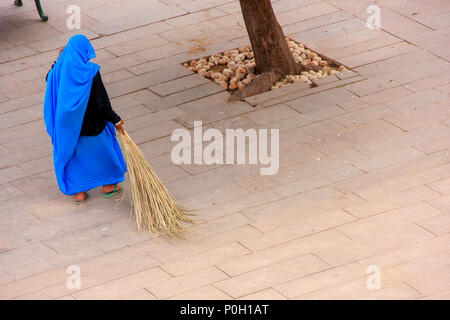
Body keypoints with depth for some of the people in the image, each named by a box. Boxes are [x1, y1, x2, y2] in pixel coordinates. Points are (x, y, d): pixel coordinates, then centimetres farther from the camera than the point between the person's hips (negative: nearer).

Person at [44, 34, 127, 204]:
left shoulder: (61, 68, -12)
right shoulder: (90, 72, -23)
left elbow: (49, 80, 13)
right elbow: (102, 101, -20)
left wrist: (59, 59, 13)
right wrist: (116, 121, -10)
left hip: (68, 123, 3)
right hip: (91, 123, -3)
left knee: (72, 152, 19)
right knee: (102, 148, 20)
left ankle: (78, 192, 23)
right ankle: (108, 185, 34)